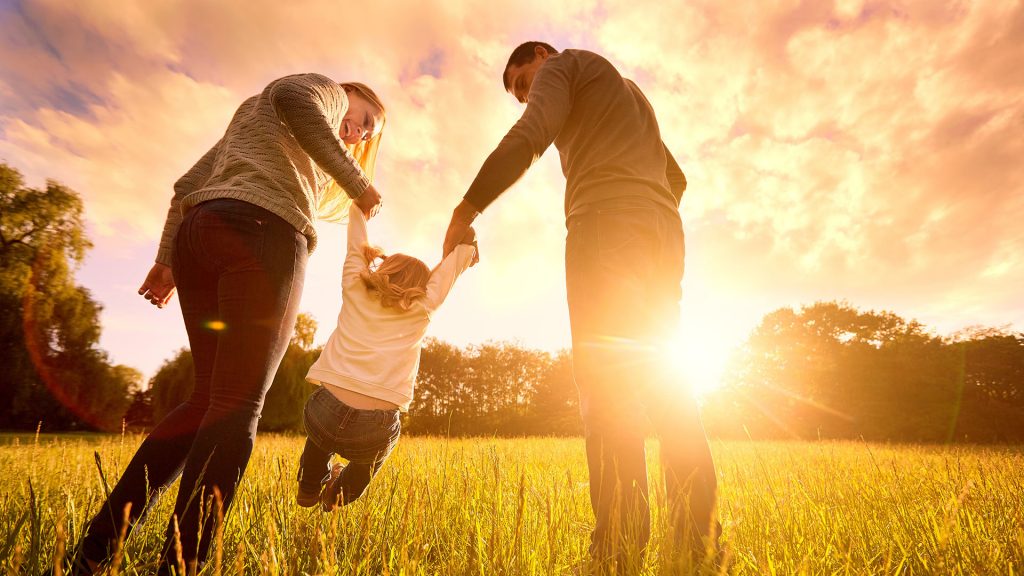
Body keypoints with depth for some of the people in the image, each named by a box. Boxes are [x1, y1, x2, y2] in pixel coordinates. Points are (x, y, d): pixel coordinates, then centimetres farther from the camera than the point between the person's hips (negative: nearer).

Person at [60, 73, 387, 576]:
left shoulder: (249, 113, 39)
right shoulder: (327, 91, 17)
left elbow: (189, 184, 29)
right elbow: (292, 96, -10)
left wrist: (167, 259, 23)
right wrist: (357, 182, -8)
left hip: (198, 234, 8)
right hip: (263, 232, -8)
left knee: (210, 399, 9)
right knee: (237, 406, -11)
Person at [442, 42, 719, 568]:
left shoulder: (564, 64, 16)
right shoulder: (631, 93, 39)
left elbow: (528, 138, -6)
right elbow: (676, 178, 33)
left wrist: (464, 211, -6)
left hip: (606, 220, -8)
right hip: (665, 232, 8)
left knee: (604, 373, -16)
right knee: (657, 374, 3)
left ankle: (620, 546, -20)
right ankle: (698, 532, 1)